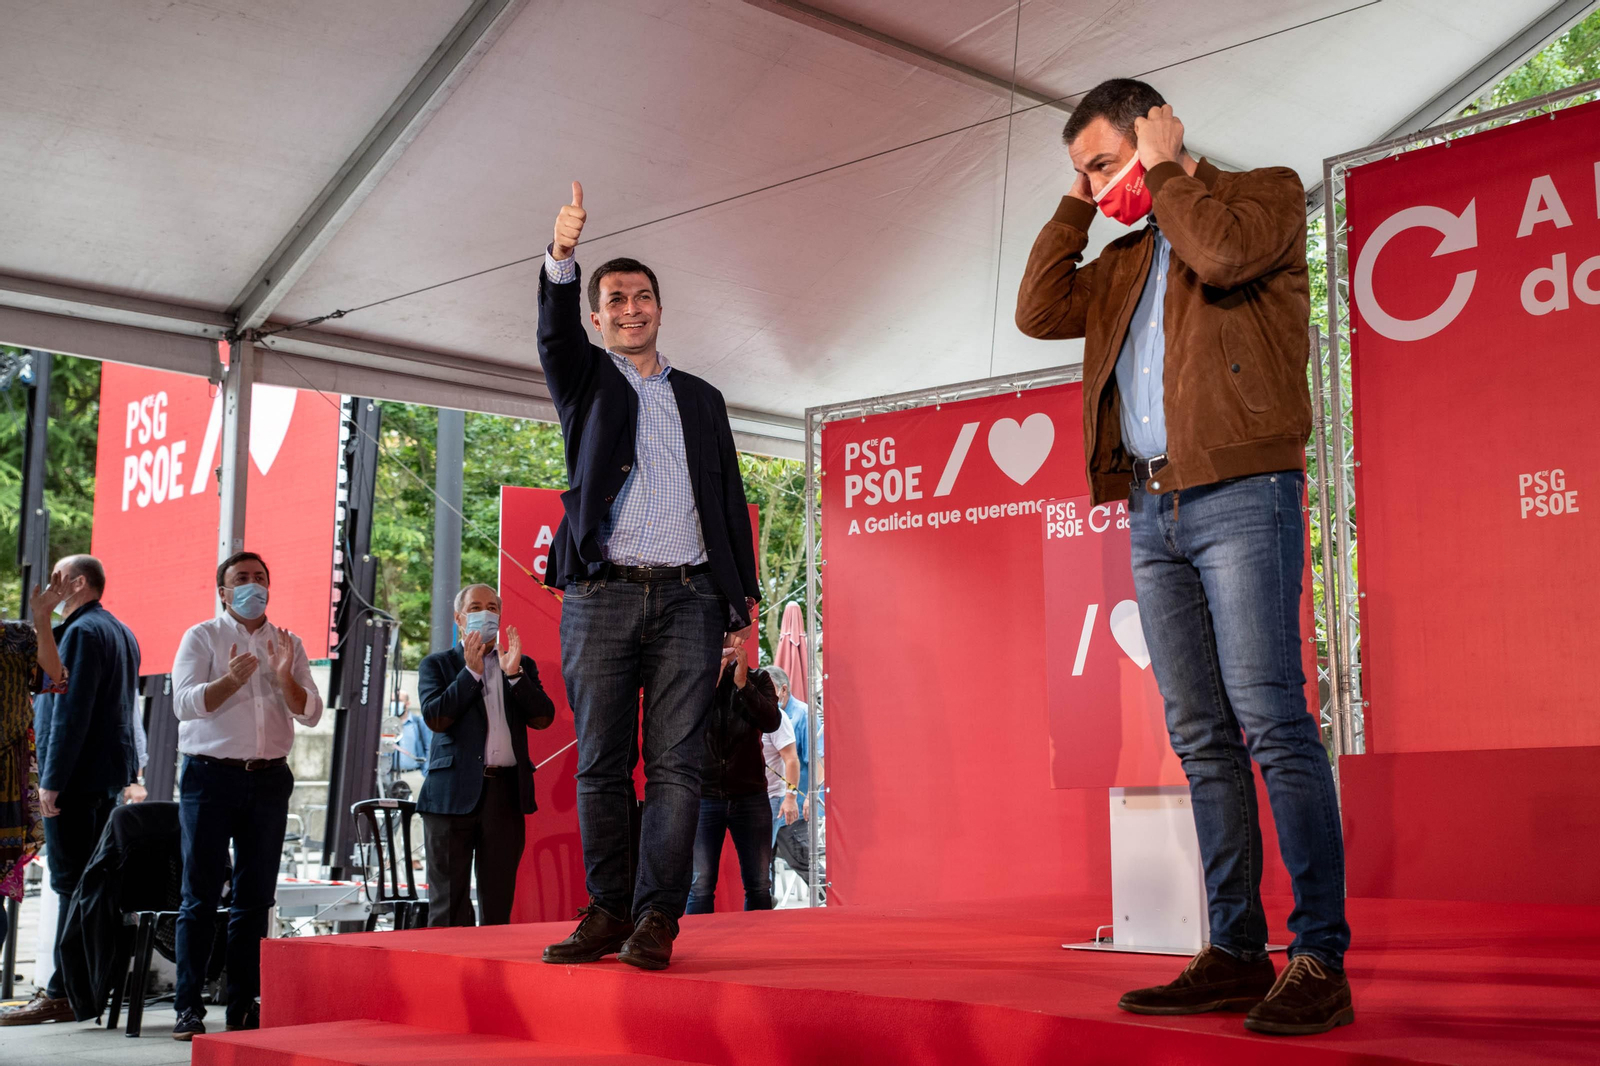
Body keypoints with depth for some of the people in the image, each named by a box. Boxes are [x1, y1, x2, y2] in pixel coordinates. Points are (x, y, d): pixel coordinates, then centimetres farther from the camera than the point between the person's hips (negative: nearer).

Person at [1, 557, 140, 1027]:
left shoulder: (81, 632, -12)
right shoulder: (122, 633, 19)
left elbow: (70, 712, -18)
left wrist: (51, 780, -19)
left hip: (77, 776, -10)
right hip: (111, 775, 10)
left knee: (72, 883, -9)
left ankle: (64, 992, -7)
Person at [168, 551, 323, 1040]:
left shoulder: (289, 644, 12)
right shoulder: (202, 637, 4)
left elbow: (310, 714, 5)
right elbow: (184, 703, -8)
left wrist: (285, 678, -13)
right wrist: (231, 680, -24)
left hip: (269, 779, 3)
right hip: (211, 776, -3)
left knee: (256, 897, 5)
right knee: (201, 894, -2)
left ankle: (243, 1005, 11)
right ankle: (188, 1007, 2)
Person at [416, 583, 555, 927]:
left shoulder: (522, 666, 16)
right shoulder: (437, 665, 10)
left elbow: (543, 718, 2)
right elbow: (435, 717, -6)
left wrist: (513, 673, -9)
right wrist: (472, 671, -9)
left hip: (506, 793, 2)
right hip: (454, 792, -2)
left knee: (498, 905, 4)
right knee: (449, 902, -1)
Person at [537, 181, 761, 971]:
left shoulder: (701, 399, 21)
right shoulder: (586, 381, 16)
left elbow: (730, 502, 17)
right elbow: (555, 331, -7)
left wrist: (743, 603, 8)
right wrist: (561, 258, -27)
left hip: (686, 600, 1)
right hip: (601, 596, -1)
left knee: (675, 763, -6)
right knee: (601, 764, -1)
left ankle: (656, 919, -4)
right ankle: (607, 911, 7)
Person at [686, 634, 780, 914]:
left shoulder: (758, 680, 9)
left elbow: (771, 722, -6)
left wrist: (743, 683, -16)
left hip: (750, 795, 2)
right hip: (703, 794, -2)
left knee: (759, 886, 2)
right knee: (700, 885, -8)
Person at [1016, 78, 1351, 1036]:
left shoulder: (1266, 192, 7)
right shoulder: (1127, 257, 25)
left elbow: (1224, 254, -14)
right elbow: (1040, 311, 16)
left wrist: (1165, 168, 0)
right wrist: (1076, 205, 17)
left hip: (1241, 497, -7)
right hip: (1154, 509, 7)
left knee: (1269, 719, -14)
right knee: (1203, 739, 4)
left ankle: (1322, 959, -12)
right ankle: (1238, 954, 7)